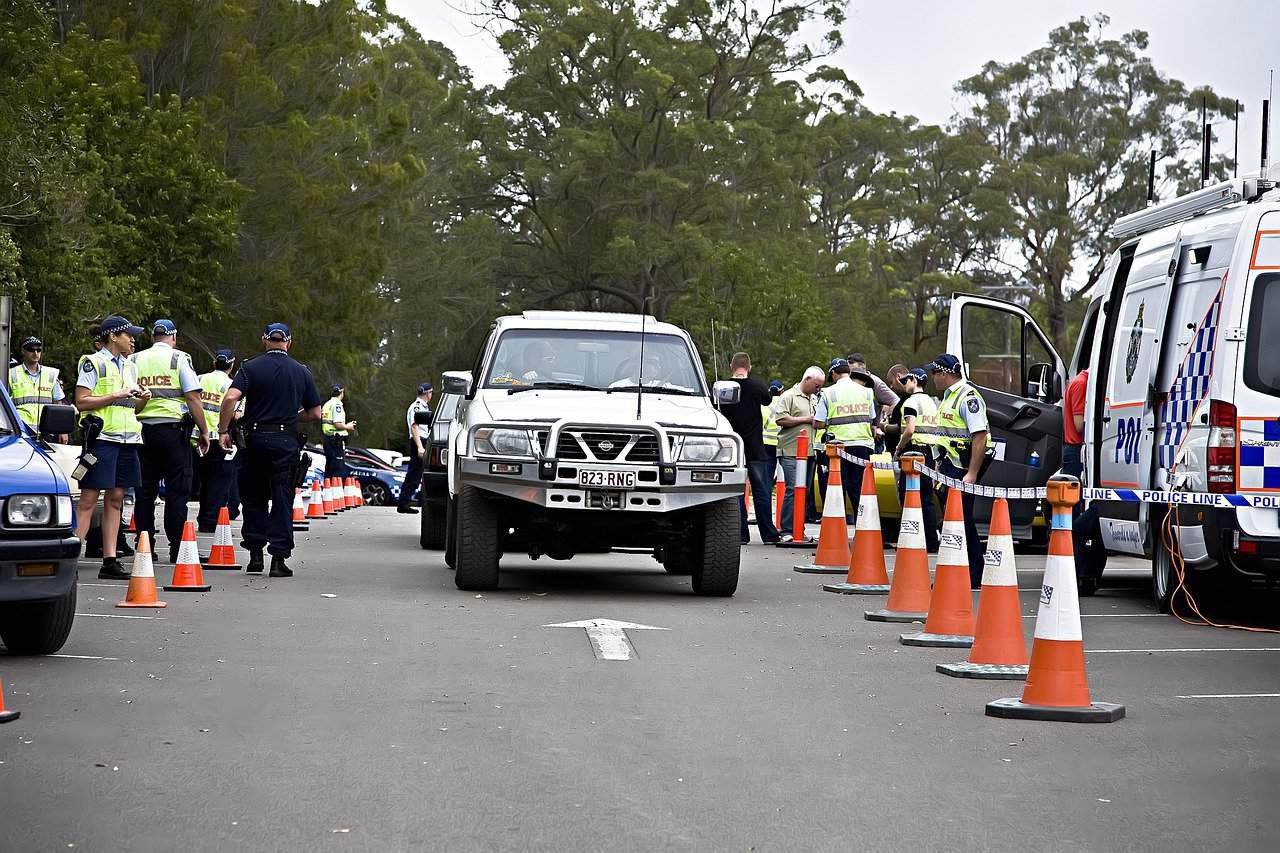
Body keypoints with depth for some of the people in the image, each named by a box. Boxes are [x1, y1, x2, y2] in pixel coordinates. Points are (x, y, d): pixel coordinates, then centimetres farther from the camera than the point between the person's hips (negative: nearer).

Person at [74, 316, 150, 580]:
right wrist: (116, 396, -15)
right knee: (89, 499, -10)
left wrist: (143, 399, 5)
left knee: (115, 499, 6)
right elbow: (81, 402, -11)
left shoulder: (130, 367, 20)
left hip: (127, 439, 7)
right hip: (101, 437, -7)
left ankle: (110, 562, 7)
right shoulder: (93, 363, -3)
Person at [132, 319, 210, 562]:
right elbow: (193, 397, -7)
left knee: (145, 490, 7)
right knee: (177, 490, -1)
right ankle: (176, 547, -5)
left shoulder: (136, 360, 10)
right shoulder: (179, 358, -1)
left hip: (142, 429, 4)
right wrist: (203, 431, -2)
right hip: (173, 428, -4)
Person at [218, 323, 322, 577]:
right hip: (287, 441, 0)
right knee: (282, 499, 3)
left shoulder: (251, 367, 0)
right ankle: (279, 558, -2)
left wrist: (223, 430, -8)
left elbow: (230, 398, -15)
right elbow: (316, 414, 7)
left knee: (253, 497, 14)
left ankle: (255, 552, 11)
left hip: (256, 438, 0)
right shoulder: (302, 372, 5)